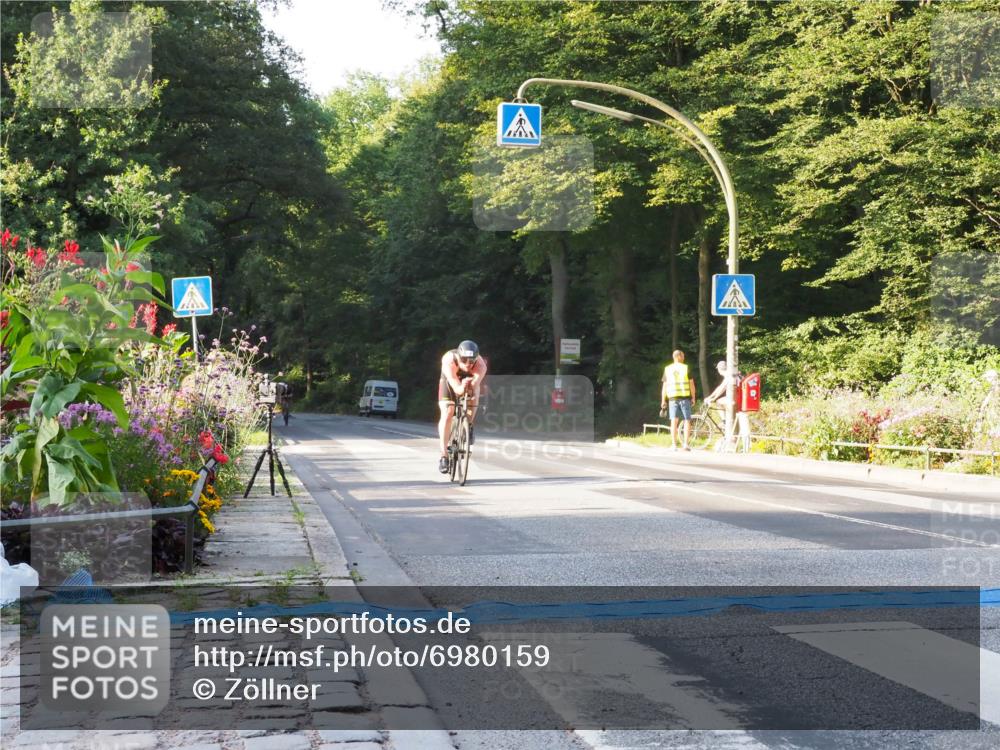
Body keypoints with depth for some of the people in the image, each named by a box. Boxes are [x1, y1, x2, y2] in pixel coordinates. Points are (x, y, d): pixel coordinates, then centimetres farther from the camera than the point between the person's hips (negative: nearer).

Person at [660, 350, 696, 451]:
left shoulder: (667, 369, 5)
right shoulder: (686, 368, -2)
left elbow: (664, 386, 5)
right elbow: (691, 384, -1)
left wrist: (663, 401, 10)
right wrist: (693, 397, 8)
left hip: (673, 398, 2)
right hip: (685, 397, -2)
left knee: (674, 421, 2)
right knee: (687, 420, 5)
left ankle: (673, 444, -2)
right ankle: (685, 444, -2)